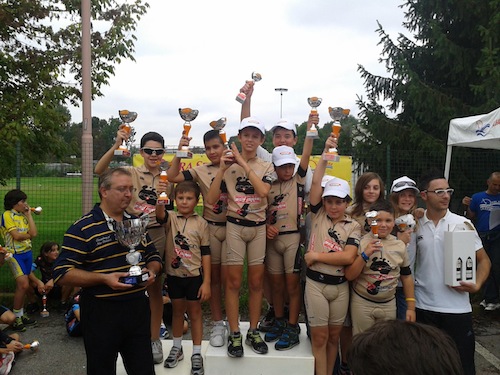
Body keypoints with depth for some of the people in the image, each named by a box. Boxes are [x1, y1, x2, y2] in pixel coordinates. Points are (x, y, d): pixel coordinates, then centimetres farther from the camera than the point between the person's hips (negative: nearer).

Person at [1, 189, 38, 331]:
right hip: (15, 254, -6)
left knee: (22, 286, 11)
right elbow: (16, 235, -14)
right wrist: (29, 235, 4)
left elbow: (34, 233, -1)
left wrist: (29, 214, 2)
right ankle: (16, 317, -1)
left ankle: (21, 315, 21)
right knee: (23, 285, -14)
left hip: (27, 253, 6)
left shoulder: (24, 216, 11)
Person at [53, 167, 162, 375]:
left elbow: (153, 257, 17)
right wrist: (104, 278, -23)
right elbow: (62, 273, -14)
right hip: (101, 311, -5)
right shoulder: (83, 228, -10)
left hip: (138, 307, 5)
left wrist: (151, 271, -5)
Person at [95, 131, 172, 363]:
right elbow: (99, 170, -19)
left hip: (158, 235, 1)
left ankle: (154, 339, 27)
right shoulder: (131, 173, -4)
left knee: (155, 288, 12)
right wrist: (116, 145, -31)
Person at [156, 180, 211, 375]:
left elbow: (206, 254, -5)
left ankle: (196, 354, 24)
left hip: (194, 275, -2)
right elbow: (159, 214, -30)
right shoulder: (171, 218, -5)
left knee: (195, 313, 10)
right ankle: (177, 348, 37)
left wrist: (206, 282, -8)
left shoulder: (201, 223, -7)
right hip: (174, 274, 2)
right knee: (177, 311, 18)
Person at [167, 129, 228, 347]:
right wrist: (180, 152, -12)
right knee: (213, 277, 10)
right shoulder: (201, 171, 2)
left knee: (227, 277, -1)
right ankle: (217, 324, 24)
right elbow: (172, 177, -5)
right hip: (210, 228, 2)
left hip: (231, 228, -2)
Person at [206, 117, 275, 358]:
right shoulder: (229, 165, 1)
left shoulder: (266, 167, 5)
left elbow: (263, 191, -17)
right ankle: (234, 334, 13)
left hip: (259, 227, 2)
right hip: (234, 226, -1)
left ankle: (253, 332, 21)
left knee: (256, 281, 7)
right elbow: (211, 199, -7)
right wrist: (222, 169, -14)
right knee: (234, 281, 1)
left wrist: (244, 164, -17)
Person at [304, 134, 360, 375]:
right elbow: (315, 182, -12)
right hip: (316, 283, -1)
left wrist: (317, 256, -14)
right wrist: (326, 152, -15)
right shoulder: (318, 215, -1)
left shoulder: (353, 226, -1)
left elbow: (348, 257, -15)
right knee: (319, 337, 4)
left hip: (340, 285, 1)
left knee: (334, 336, 15)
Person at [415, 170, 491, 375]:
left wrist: (477, 285, -12)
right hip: (423, 306, 1)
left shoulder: (463, 223, -3)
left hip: (457, 307, -1)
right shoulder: (415, 225, 0)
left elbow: (483, 259, 2)